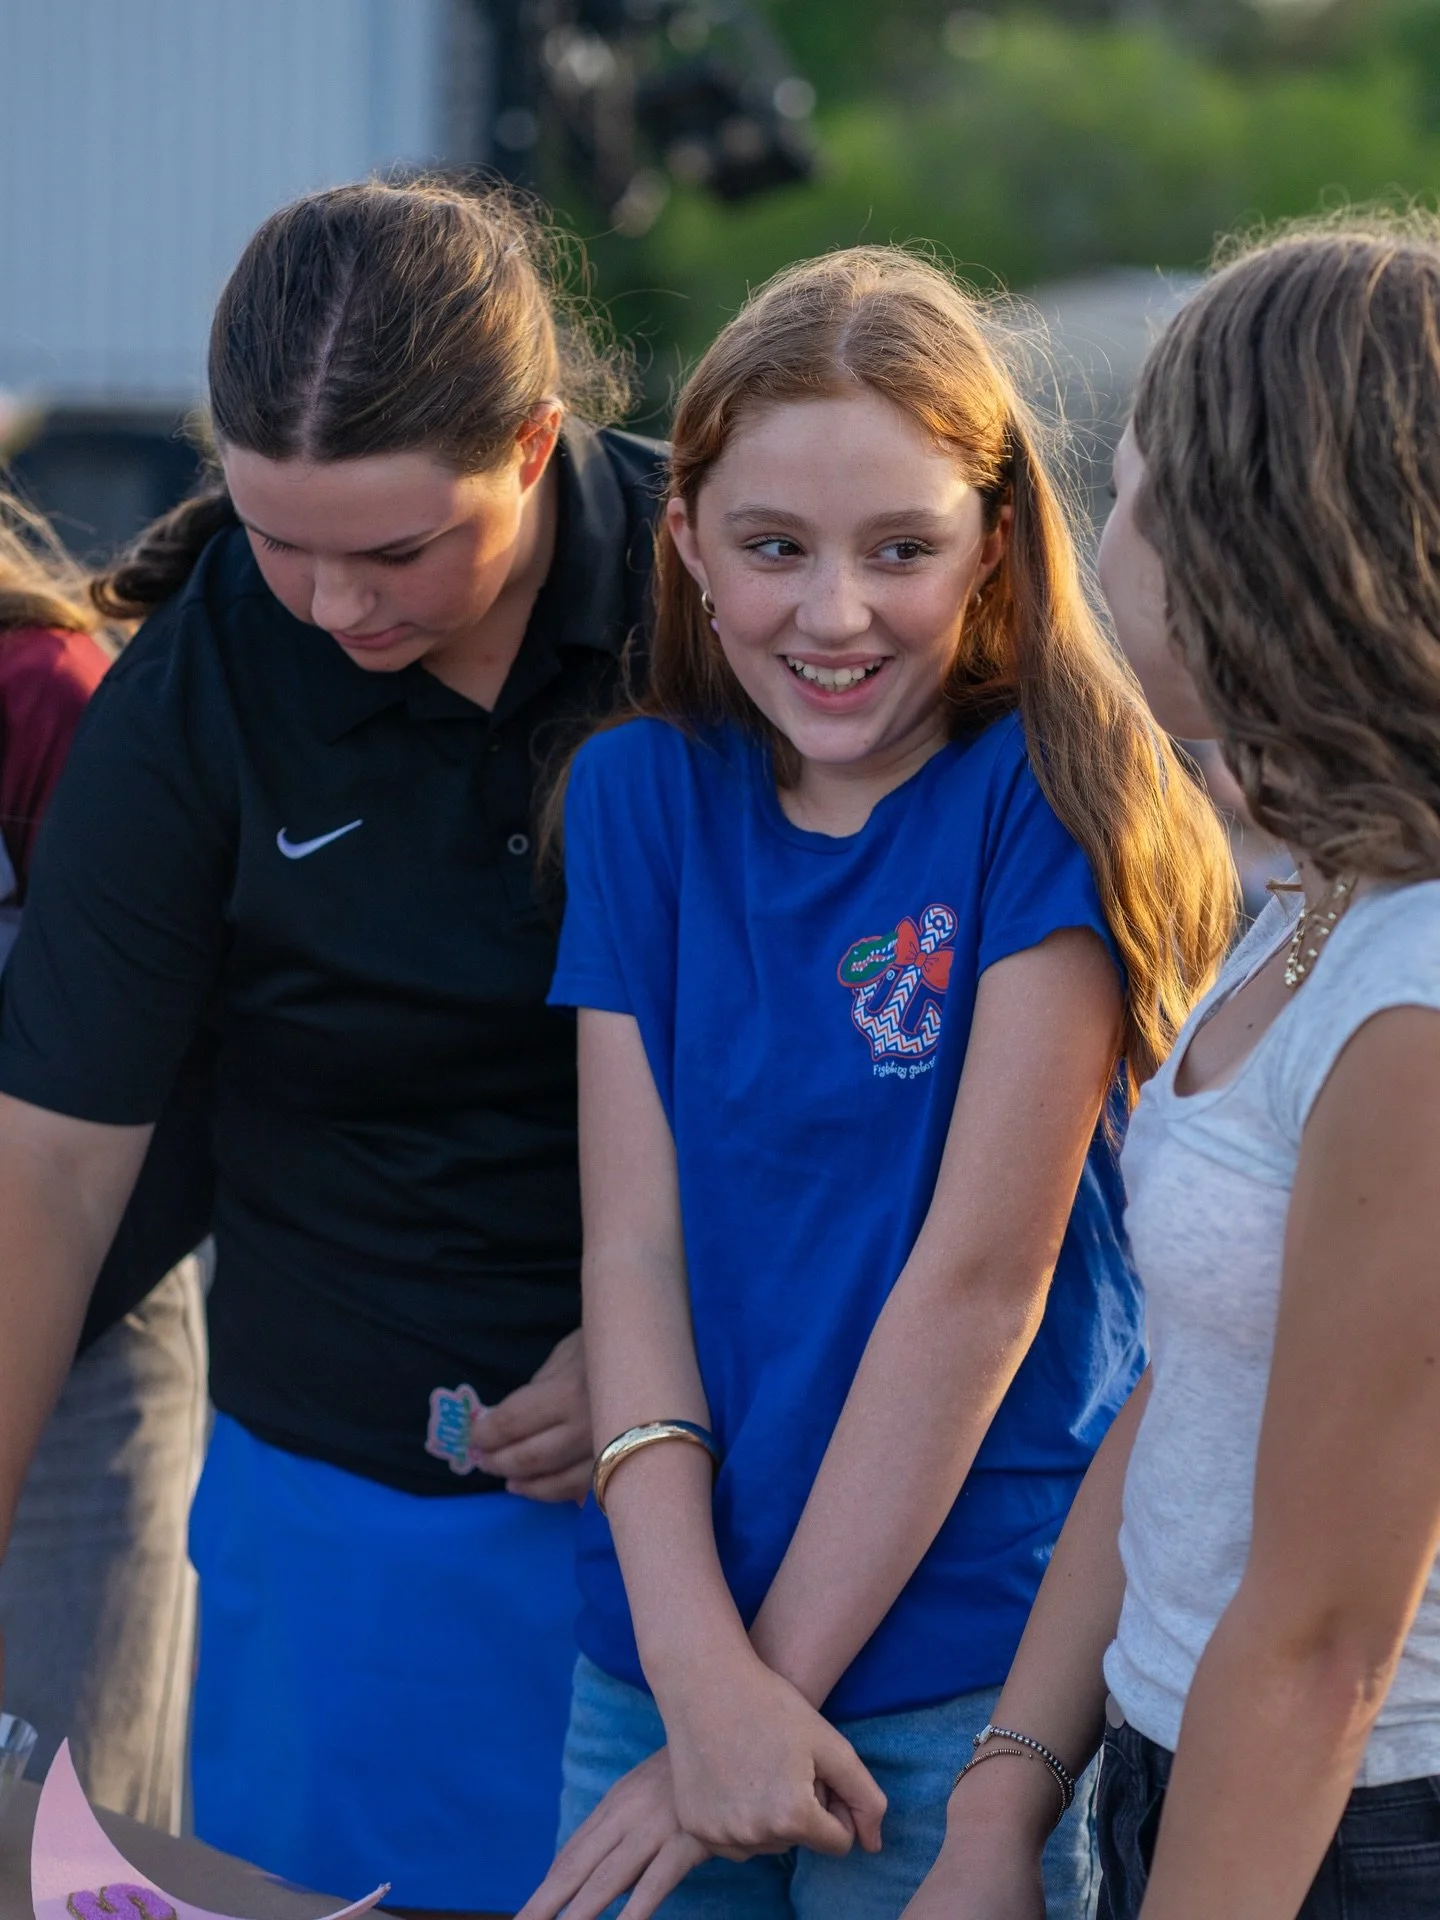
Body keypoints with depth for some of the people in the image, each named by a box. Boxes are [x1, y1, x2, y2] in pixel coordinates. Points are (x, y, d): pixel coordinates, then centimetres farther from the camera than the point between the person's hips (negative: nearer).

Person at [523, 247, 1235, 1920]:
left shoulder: (1049, 806, -10)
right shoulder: (639, 794, 4)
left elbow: (983, 1278, -13)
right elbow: (631, 1242, -3)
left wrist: (781, 1683, -13)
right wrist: (699, 1673, -13)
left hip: (970, 1666, -4)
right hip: (658, 1655, 4)